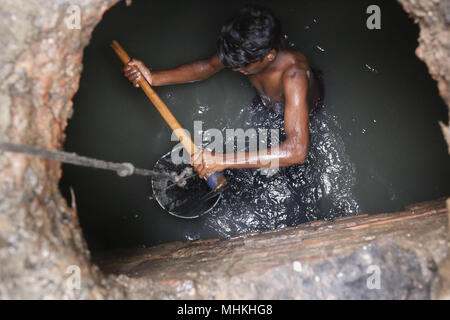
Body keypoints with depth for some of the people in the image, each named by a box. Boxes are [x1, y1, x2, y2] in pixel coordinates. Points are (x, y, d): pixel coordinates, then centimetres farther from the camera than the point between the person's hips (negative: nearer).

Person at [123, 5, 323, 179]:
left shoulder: (293, 75, -50)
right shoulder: (250, 50, -32)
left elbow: (297, 151, -59)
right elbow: (210, 65, -12)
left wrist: (222, 161, -65)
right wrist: (153, 78, -26)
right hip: (268, 104, 5)